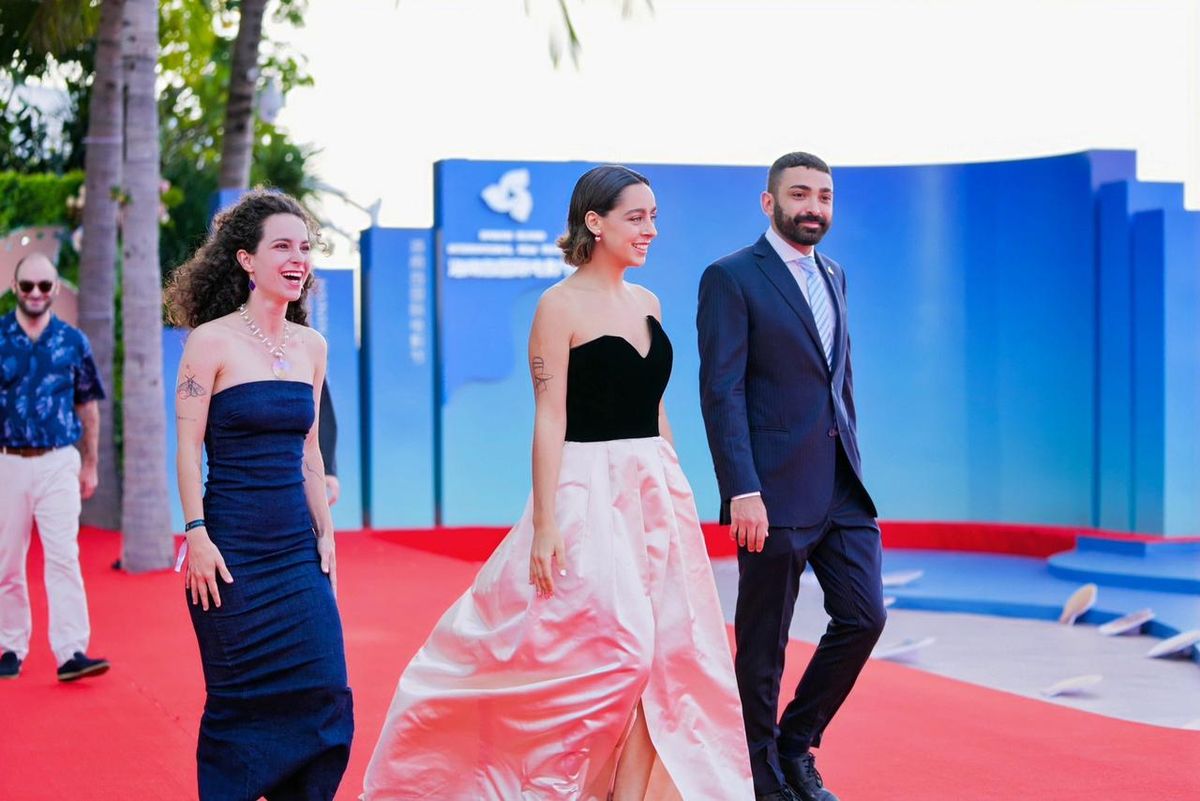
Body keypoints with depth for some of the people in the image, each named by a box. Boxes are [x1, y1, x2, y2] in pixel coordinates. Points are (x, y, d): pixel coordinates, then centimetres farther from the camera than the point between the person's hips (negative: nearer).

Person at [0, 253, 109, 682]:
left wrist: (89, 465, 10)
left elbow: (88, 406, 12)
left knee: (64, 557, -10)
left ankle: (71, 652, -13)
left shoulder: (73, 341, 5)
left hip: (59, 463, 0)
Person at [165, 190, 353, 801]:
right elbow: (188, 447, -7)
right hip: (233, 545, -5)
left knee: (324, 693, -1)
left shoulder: (311, 345, 10)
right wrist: (197, 535, -13)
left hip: (297, 546, 5)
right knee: (239, 699, 2)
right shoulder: (212, 340, -6)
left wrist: (325, 533, 12)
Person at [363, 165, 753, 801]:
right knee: (618, 650, -10)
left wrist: (675, 496, 15)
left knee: (659, 656, 2)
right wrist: (544, 524, -17)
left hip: (658, 494, 7)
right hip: (590, 494, -7)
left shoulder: (646, 302, 12)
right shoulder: (561, 306, -8)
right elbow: (550, 419, -12)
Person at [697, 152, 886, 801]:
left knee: (863, 615, 3)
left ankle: (796, 747, 22)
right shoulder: (731, 278, -7)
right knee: (763, 644, 4)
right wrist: (742, 492, -19)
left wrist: (852, 467, 17)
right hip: (774, 492, -7)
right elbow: (721, 393, -13)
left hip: (841, 488, 7)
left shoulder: (834, 276, 16)